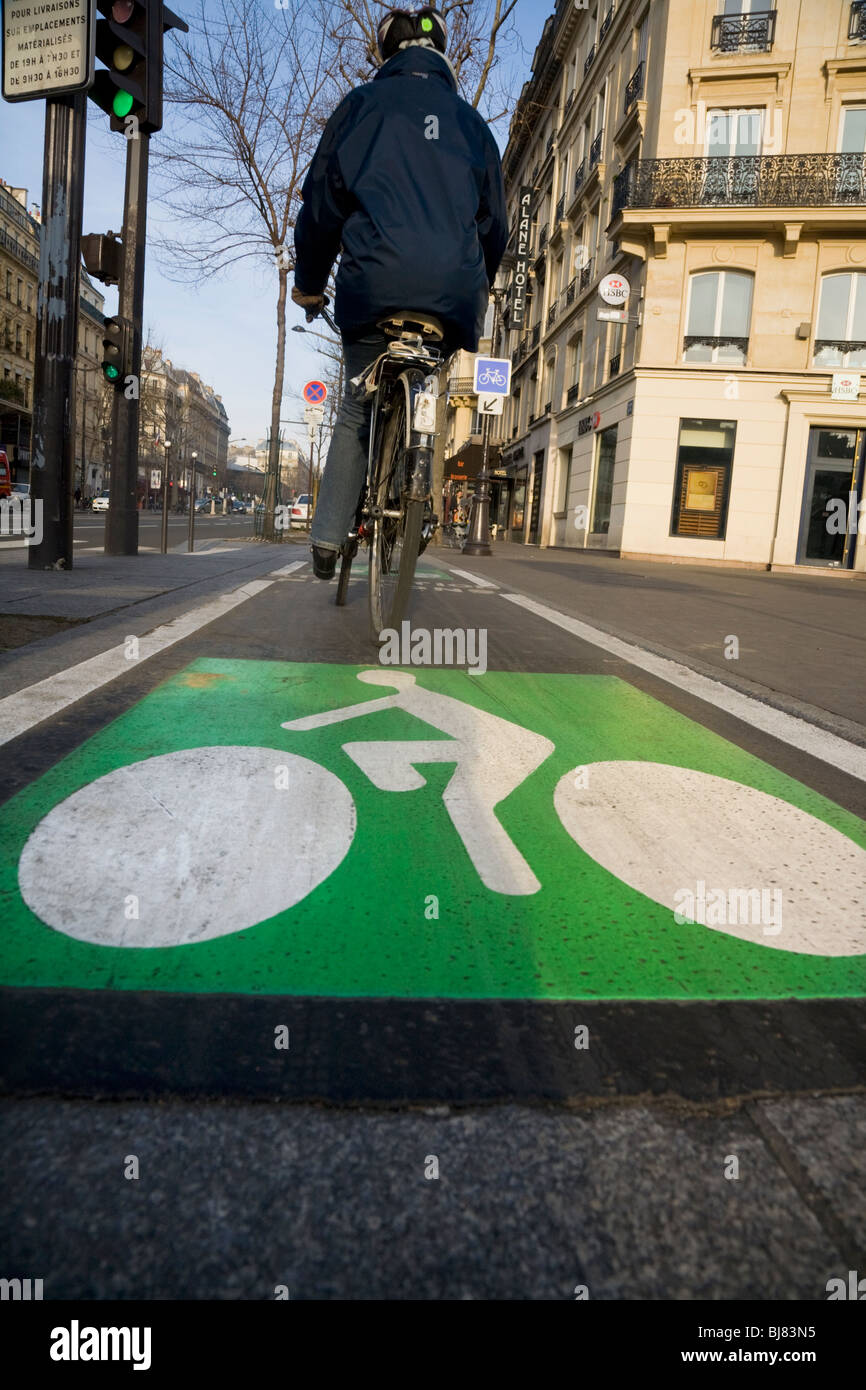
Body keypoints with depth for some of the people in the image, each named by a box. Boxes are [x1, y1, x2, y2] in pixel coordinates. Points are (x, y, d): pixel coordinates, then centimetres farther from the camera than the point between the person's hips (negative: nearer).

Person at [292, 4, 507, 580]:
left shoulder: (362, 105, 14)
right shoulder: (469, 119, 22)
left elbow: (323, 200, 12)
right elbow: (495, 220, 25)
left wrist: (309, 281, 23)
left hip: (374, 283, -1)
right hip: (454, 290, 2)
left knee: (358, 409, 11)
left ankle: (328, 538, 4)